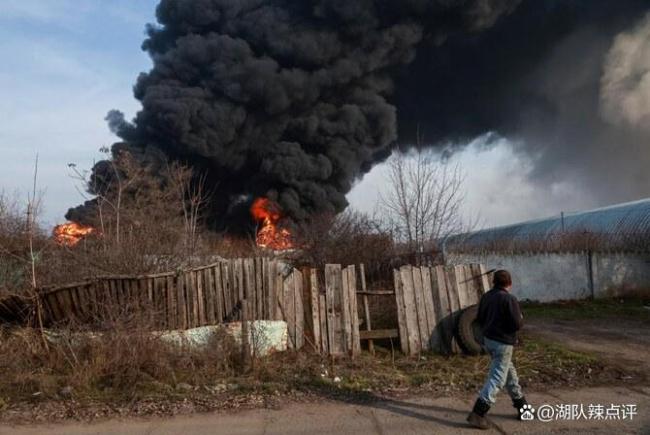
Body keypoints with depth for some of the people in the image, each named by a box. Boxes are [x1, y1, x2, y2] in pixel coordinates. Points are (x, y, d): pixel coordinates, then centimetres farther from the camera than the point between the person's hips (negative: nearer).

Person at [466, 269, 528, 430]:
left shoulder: (486, 296, 4)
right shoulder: (509, 299, -17)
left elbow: (480, 319, 10)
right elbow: (517, 324, -17)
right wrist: (521, 319, 3)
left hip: (488, 340, 8)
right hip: (503, 343, -8)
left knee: (509, 372, 22)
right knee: (497, 379, -5)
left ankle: (521, 405, 36)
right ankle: (477, 414, -10)